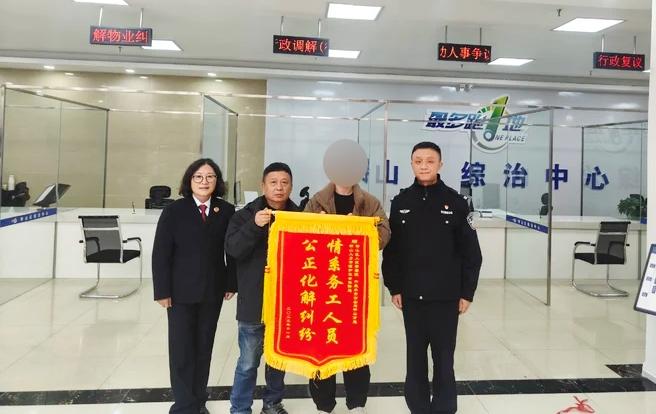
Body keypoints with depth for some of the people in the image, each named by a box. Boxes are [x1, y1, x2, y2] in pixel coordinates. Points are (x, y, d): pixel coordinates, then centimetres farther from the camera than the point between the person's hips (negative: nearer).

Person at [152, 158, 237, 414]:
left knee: (204, 347, 13)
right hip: (181, 291, -1)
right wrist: (162, 290, -8)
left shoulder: (227, 211, 0)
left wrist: (231, 283, 1)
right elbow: (161, 254, -5)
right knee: (181, 349, 5)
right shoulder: (174, 211, -4)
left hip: (213, 291, 2)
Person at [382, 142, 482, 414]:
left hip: (446, 295, -2)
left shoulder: (455, 202, -3)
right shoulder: (401, 202, 2)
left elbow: (471, 253, -1)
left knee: (443, 357, 7)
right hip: (411, 295, 2)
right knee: (415, 355, 12)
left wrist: (467, 292, -2)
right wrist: (394, 288, 1)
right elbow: (390, 250, 4)